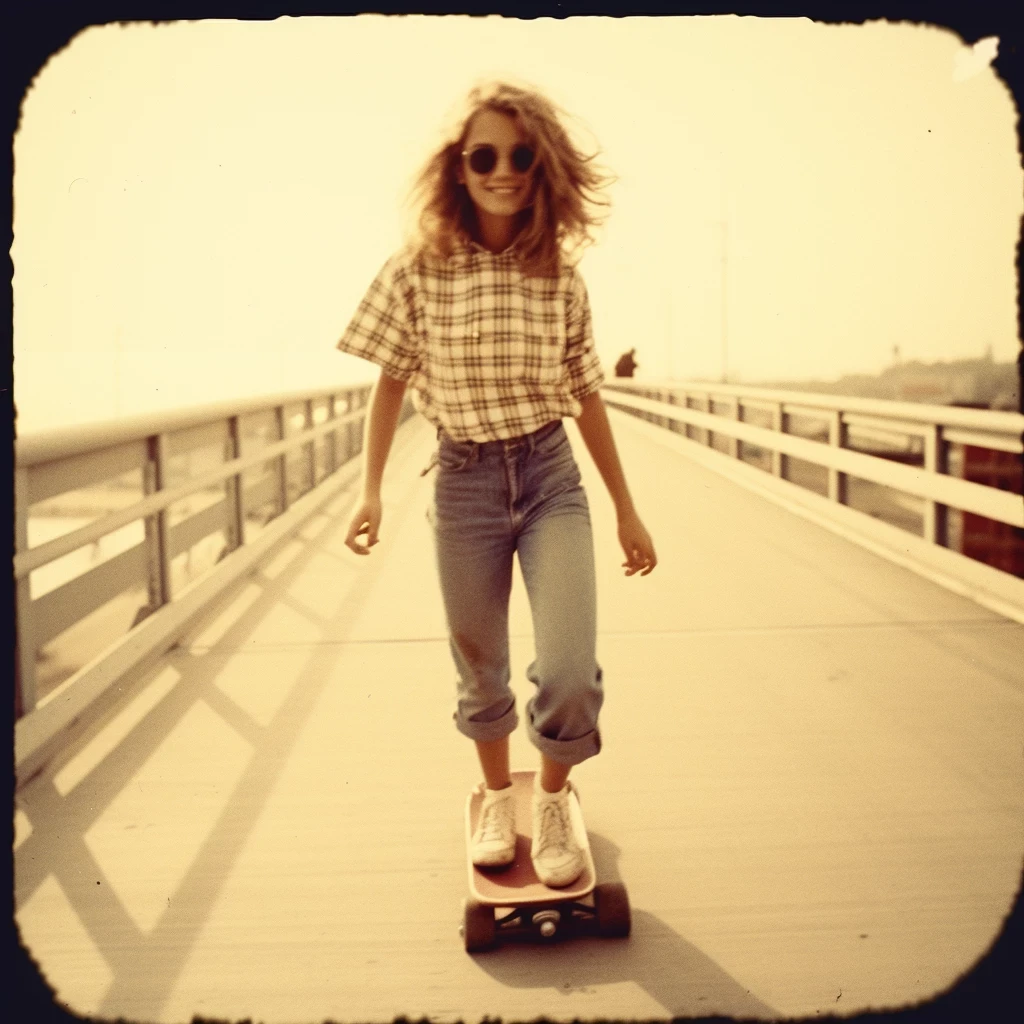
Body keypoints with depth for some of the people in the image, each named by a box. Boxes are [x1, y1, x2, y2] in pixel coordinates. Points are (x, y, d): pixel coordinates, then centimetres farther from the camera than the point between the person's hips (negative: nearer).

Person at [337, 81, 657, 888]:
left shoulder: (561, 280, 0)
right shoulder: (417, 273, -5)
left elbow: (587, 398, 7)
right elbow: (390, 383, 4)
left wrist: (627, 510, 10)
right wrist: (371, 490, -4)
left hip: (552, 475, 1)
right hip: (464, 480, 0)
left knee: (570, 671, -12)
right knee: (481, 672, 12)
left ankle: (554, 802, 18)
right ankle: (498, 801, 39)